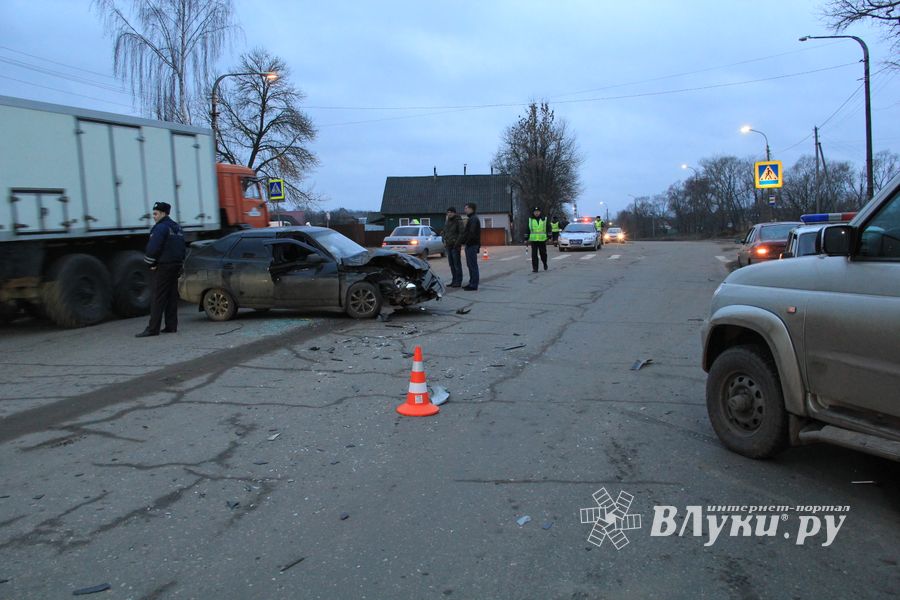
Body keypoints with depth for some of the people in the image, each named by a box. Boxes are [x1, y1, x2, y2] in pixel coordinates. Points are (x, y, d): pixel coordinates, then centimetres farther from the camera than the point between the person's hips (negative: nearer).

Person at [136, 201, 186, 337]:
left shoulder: (160, 228, -13)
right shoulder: (177, 228, 16)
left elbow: (153, 248, -20)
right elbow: (182, 248, 20)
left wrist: (150, 263, -8)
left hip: (161, 267, -9)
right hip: (175, 266, 9)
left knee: (157, 298, -8)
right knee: (172, 297, 10)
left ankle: (153, 329, -9)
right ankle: (171, 326, 11)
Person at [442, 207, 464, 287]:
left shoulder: (459, 221, -8)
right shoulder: (447, 222, 14)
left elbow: (462, 233, -14)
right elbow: (443, 232, 22)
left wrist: (457, 243, -17)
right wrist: (444, 240, 6)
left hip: (455, 246, -7)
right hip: (448, 246, 7)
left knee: (457, 264, -5)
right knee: (451, 264, 10)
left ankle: (458, 282, -1)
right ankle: (454, 281, 15)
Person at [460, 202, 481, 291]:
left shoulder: (474, 219, -14)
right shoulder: (470, 218, 19)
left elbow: (471, 233, -23)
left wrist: (463, 241, -17)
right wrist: (463, 241, 13)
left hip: (472, 245, -10)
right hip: (469, 245, 11)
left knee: (473, 265, -8)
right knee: (470, 265, 14)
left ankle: (474, 285, -6)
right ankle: (471, 283, 20)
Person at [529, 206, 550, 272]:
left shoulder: (544, 220, 5)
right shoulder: (530, 220, 8)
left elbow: (548, 229, 7)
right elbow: (527, 230, 12)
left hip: (542, 240, -1)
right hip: (533, 240, 1)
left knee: (543, 253, 6)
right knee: (534, 255, -4)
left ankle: (545, 263, 33)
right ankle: (535, 268, 0)